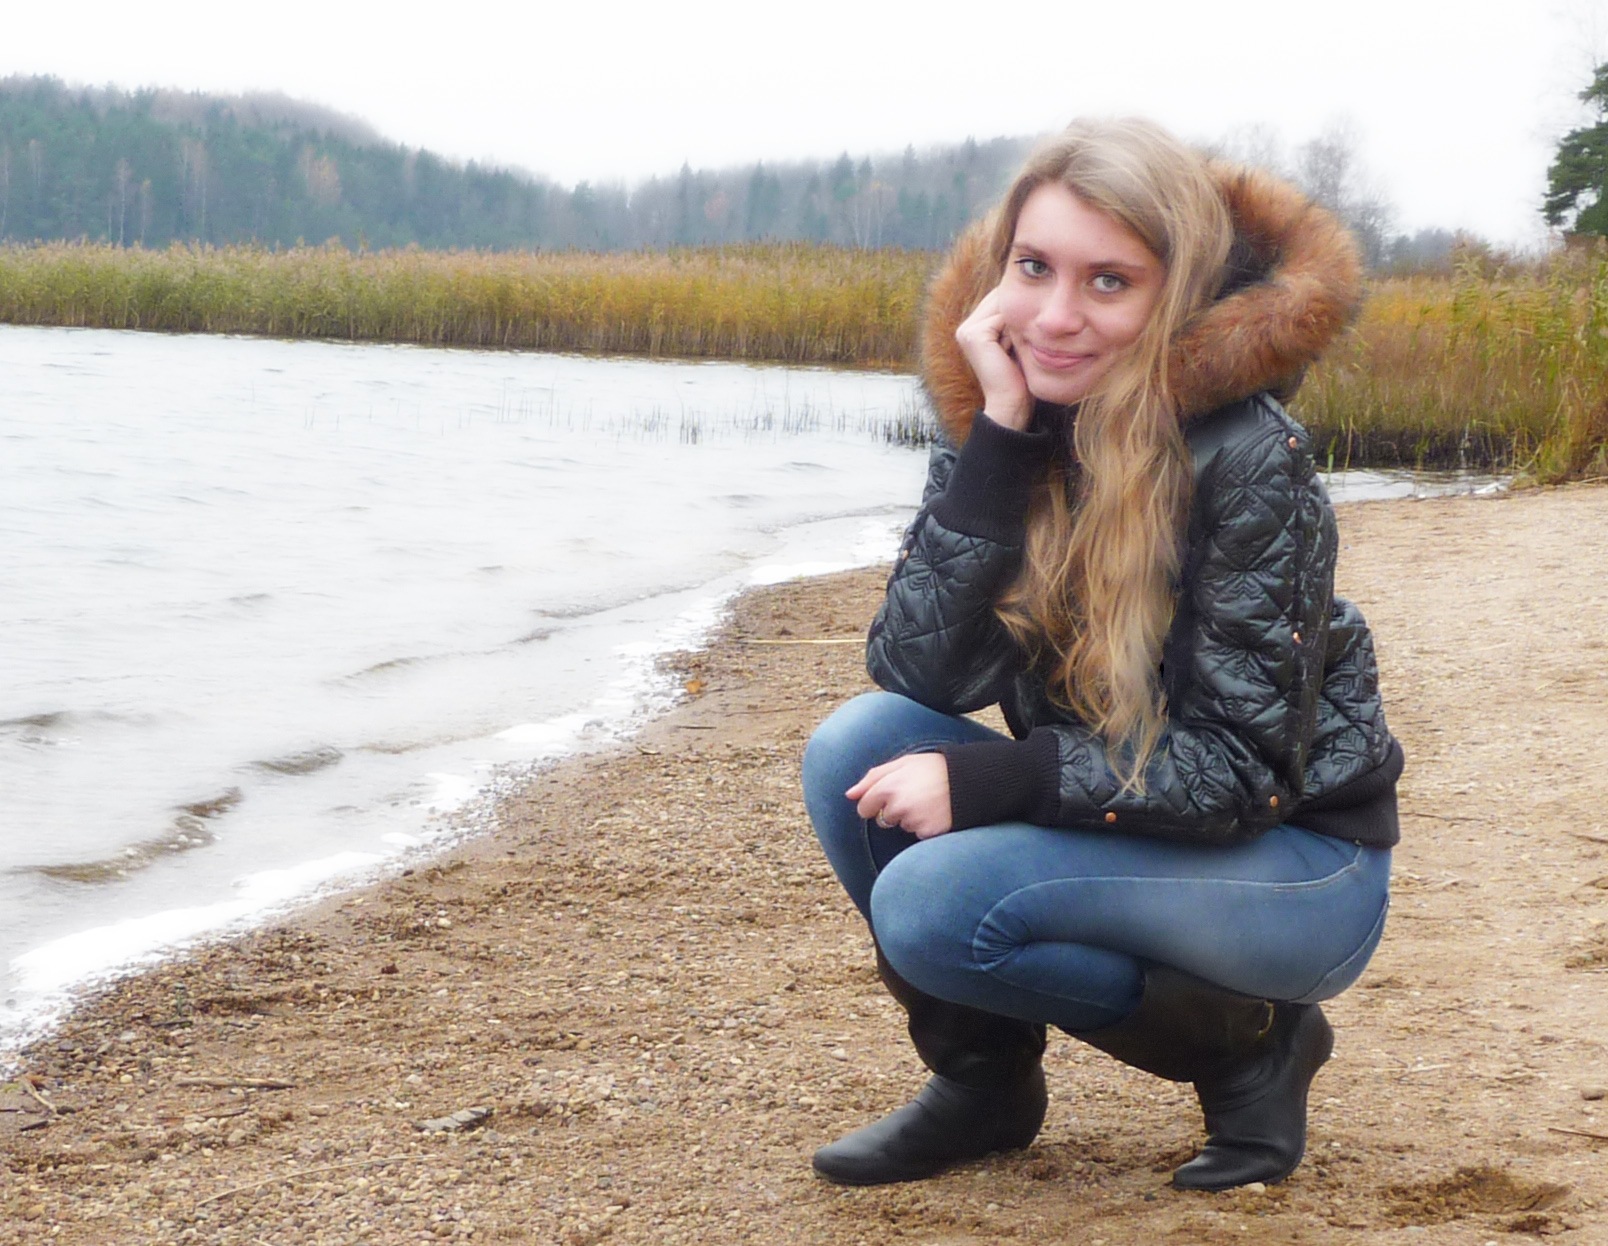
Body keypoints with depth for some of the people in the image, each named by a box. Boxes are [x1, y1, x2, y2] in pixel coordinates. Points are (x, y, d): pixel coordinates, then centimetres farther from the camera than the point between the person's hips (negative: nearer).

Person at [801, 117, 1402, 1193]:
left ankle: (1250, 1044, -3)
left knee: (932, 900, -25)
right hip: (1114, 830, 6)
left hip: (1297, 862, -6)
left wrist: (984, 780, -26)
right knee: (858, 746, -15)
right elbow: (919, 675, -17)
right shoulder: (1005, 427, -6)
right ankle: (984, 1076, 4)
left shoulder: (1247, 459, -23)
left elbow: (1241, 771, -22)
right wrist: (996, 438, -25)